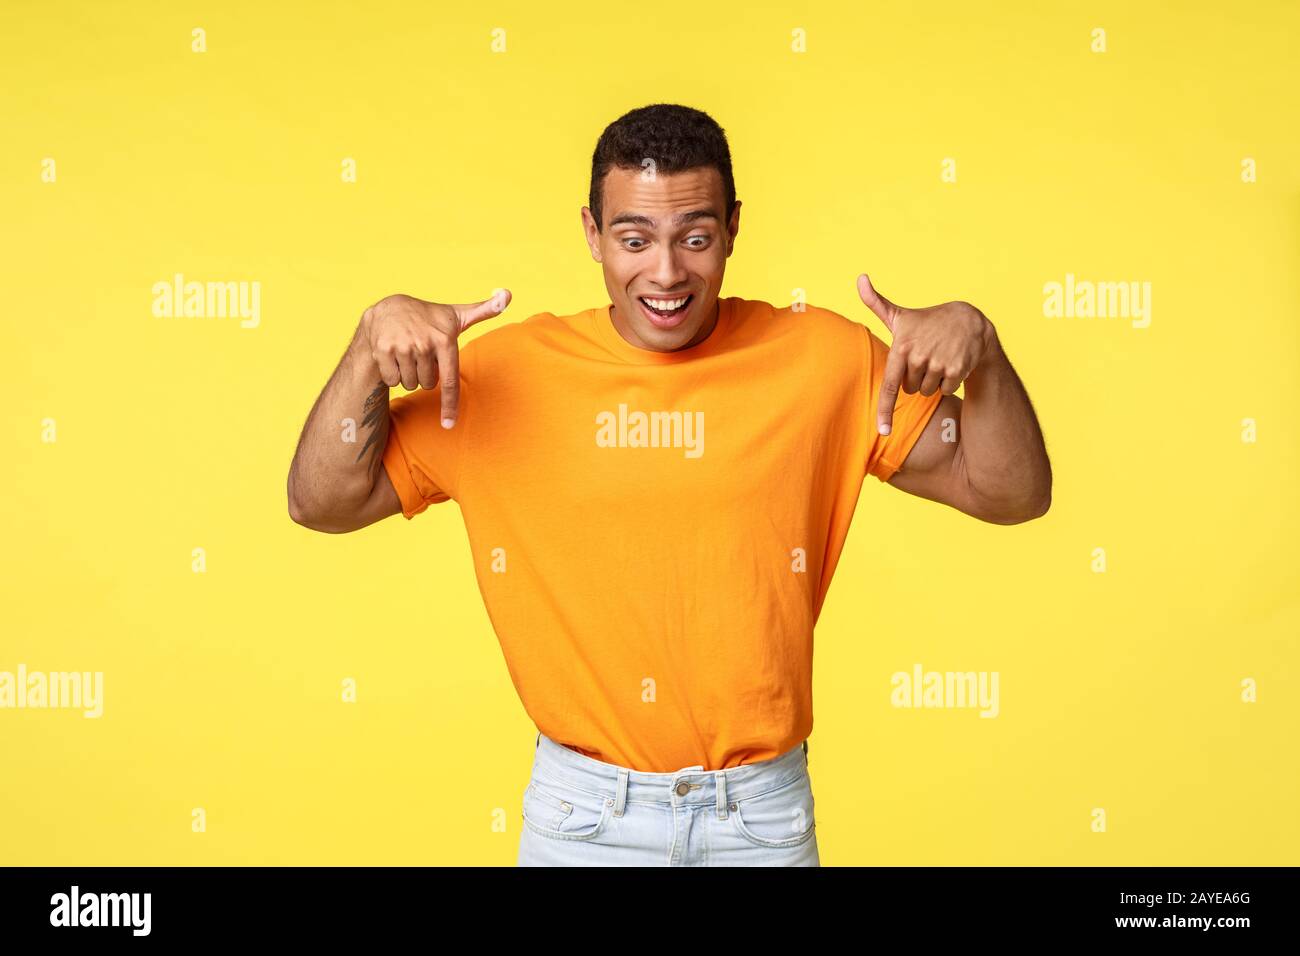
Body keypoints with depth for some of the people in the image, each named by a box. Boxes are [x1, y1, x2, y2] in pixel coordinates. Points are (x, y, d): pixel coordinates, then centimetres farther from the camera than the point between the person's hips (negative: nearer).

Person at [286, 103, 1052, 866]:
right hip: (582, 810, 0)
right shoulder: (513, 368, -6)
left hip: (764, 807, 0)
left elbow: (1012, 494, -4)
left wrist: (978, 343, -20)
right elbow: (323, 503, -4)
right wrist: (374, 340, -19)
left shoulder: (820, 359, -5)